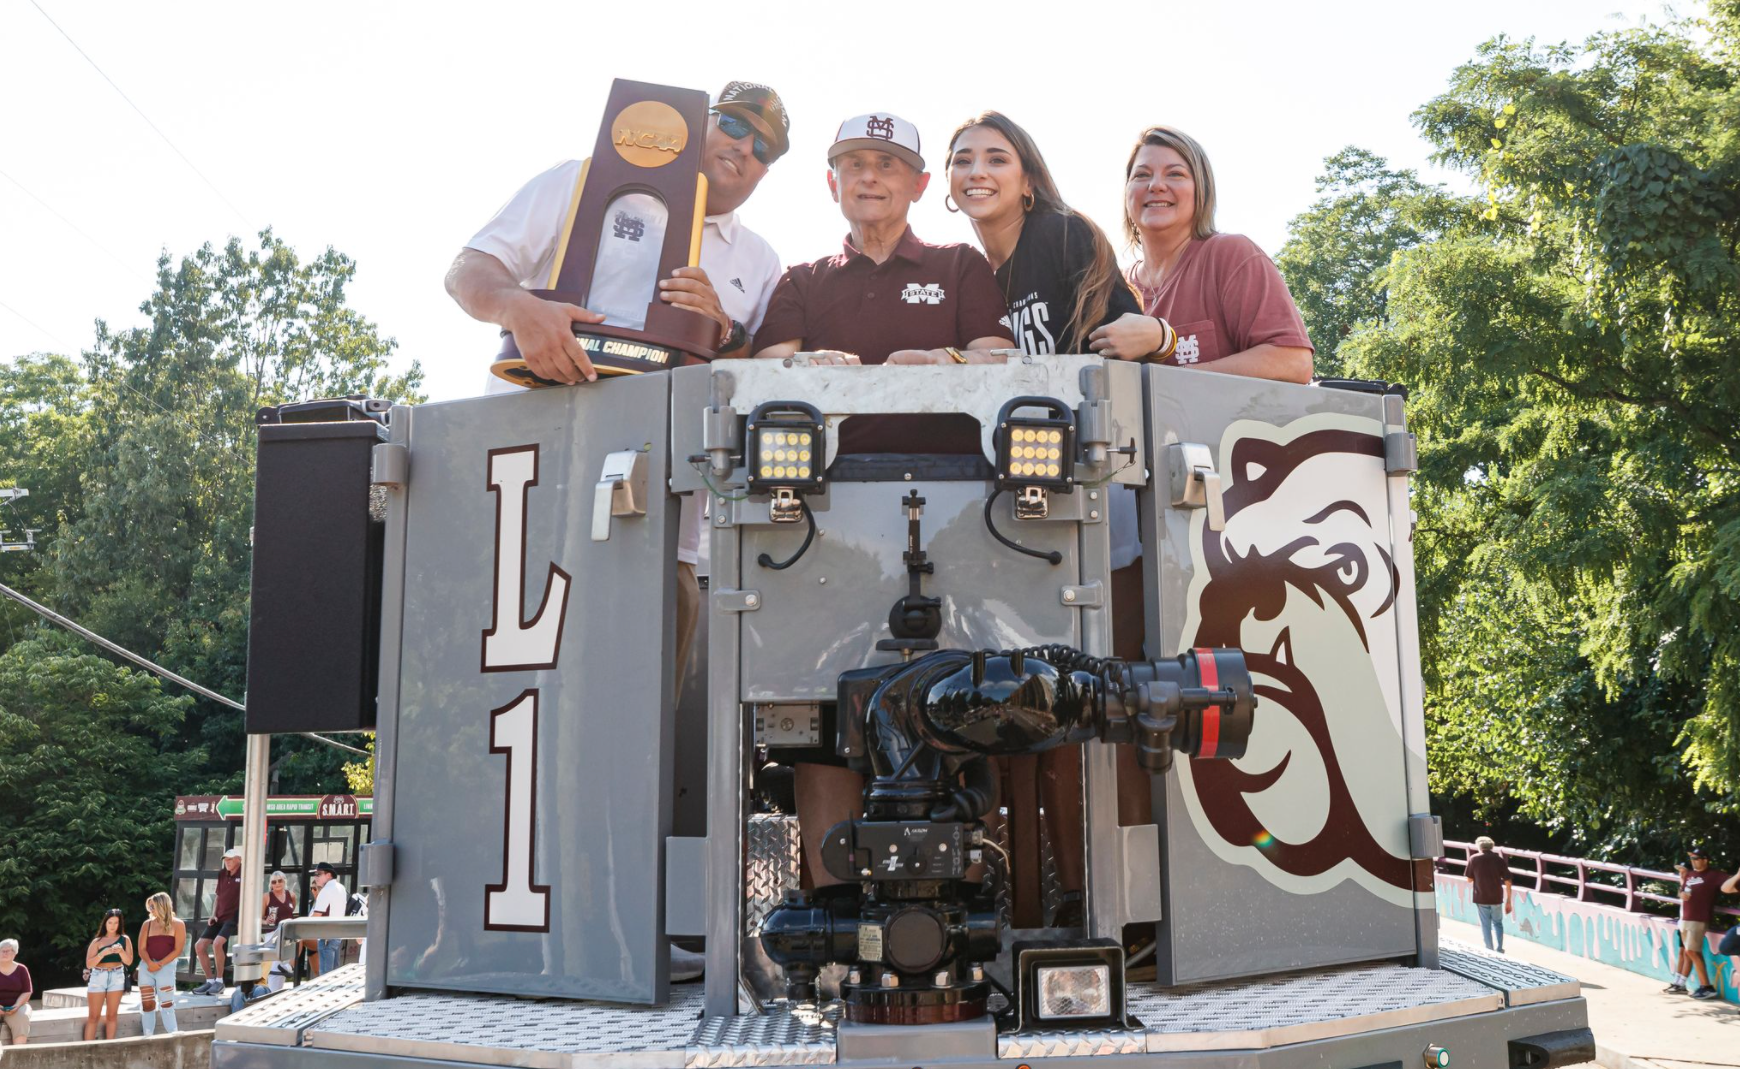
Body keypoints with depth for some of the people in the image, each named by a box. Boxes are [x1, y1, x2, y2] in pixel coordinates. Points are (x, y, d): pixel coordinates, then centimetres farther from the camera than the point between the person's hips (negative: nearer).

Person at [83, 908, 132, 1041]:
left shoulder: (124, 939, 7)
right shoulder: (97, 941, 5)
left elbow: (129, 961, 1)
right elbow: (89, 964, -3)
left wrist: (121, 951, -17)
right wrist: (103, 953, -17)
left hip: (116, 977, 1)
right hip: (98, 976, -1)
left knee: (111, 1015, 2)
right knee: (93, 1016, -4)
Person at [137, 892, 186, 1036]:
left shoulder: (177, 924, 0)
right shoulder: (147, 924, 8)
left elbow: (178, 950, -6)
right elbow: (142, 949, 3)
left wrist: (160, 964, -16)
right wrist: (150, 963, -16)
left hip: (166, 967, -3)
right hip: (146, 966, 3)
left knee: (166, 1004, -6)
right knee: (147, 1004, 3)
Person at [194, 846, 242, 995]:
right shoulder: (222, 874, 11)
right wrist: (213, 915, 8)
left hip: (234, 917, -8)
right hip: (219, 917, 8)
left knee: (217, 943, -28)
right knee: (199, 946, -1)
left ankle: (219, 982, -15)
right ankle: (210, 981, 9)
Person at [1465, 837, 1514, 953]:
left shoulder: (1473, 859, -5)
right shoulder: (1499, 859, -3)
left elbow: (1469, 879, -1)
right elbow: (1507, 881, -4)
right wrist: (1508, 900, 3)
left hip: (1481, 898, -1)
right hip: (1496, 898, 1)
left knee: (1486, 926, 11)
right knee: (1498, 924, 19)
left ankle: (1490, 951, 13)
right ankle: (1499, 950, 13)